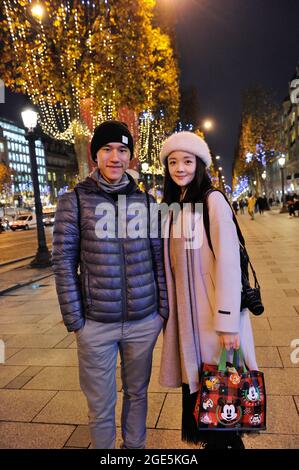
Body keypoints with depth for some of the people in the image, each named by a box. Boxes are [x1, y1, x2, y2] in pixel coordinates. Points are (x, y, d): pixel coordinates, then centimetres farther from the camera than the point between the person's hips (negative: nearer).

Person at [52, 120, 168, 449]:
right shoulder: (74, 201, -4)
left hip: (145, 321, 3)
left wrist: (163, 308, 4)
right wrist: (73, 319, -7)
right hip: (96, 323, -2)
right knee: (101, 406, 12)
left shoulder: (143, 201, 3)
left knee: (137, 393, 20)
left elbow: (158, 258, 6)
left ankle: (135, 446, 44)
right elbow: (63, 263, -5)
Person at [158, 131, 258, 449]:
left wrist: (227, 321, -17)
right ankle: (206, 438, 39)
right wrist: (168, 309, 12)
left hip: (211, 310, -6)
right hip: (184, 310, 6)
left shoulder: (213, 200, -10)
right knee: (194, 383, 17)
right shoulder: (172, 205, 9)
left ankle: (227, 441, 33)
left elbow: (228, 261, -15)